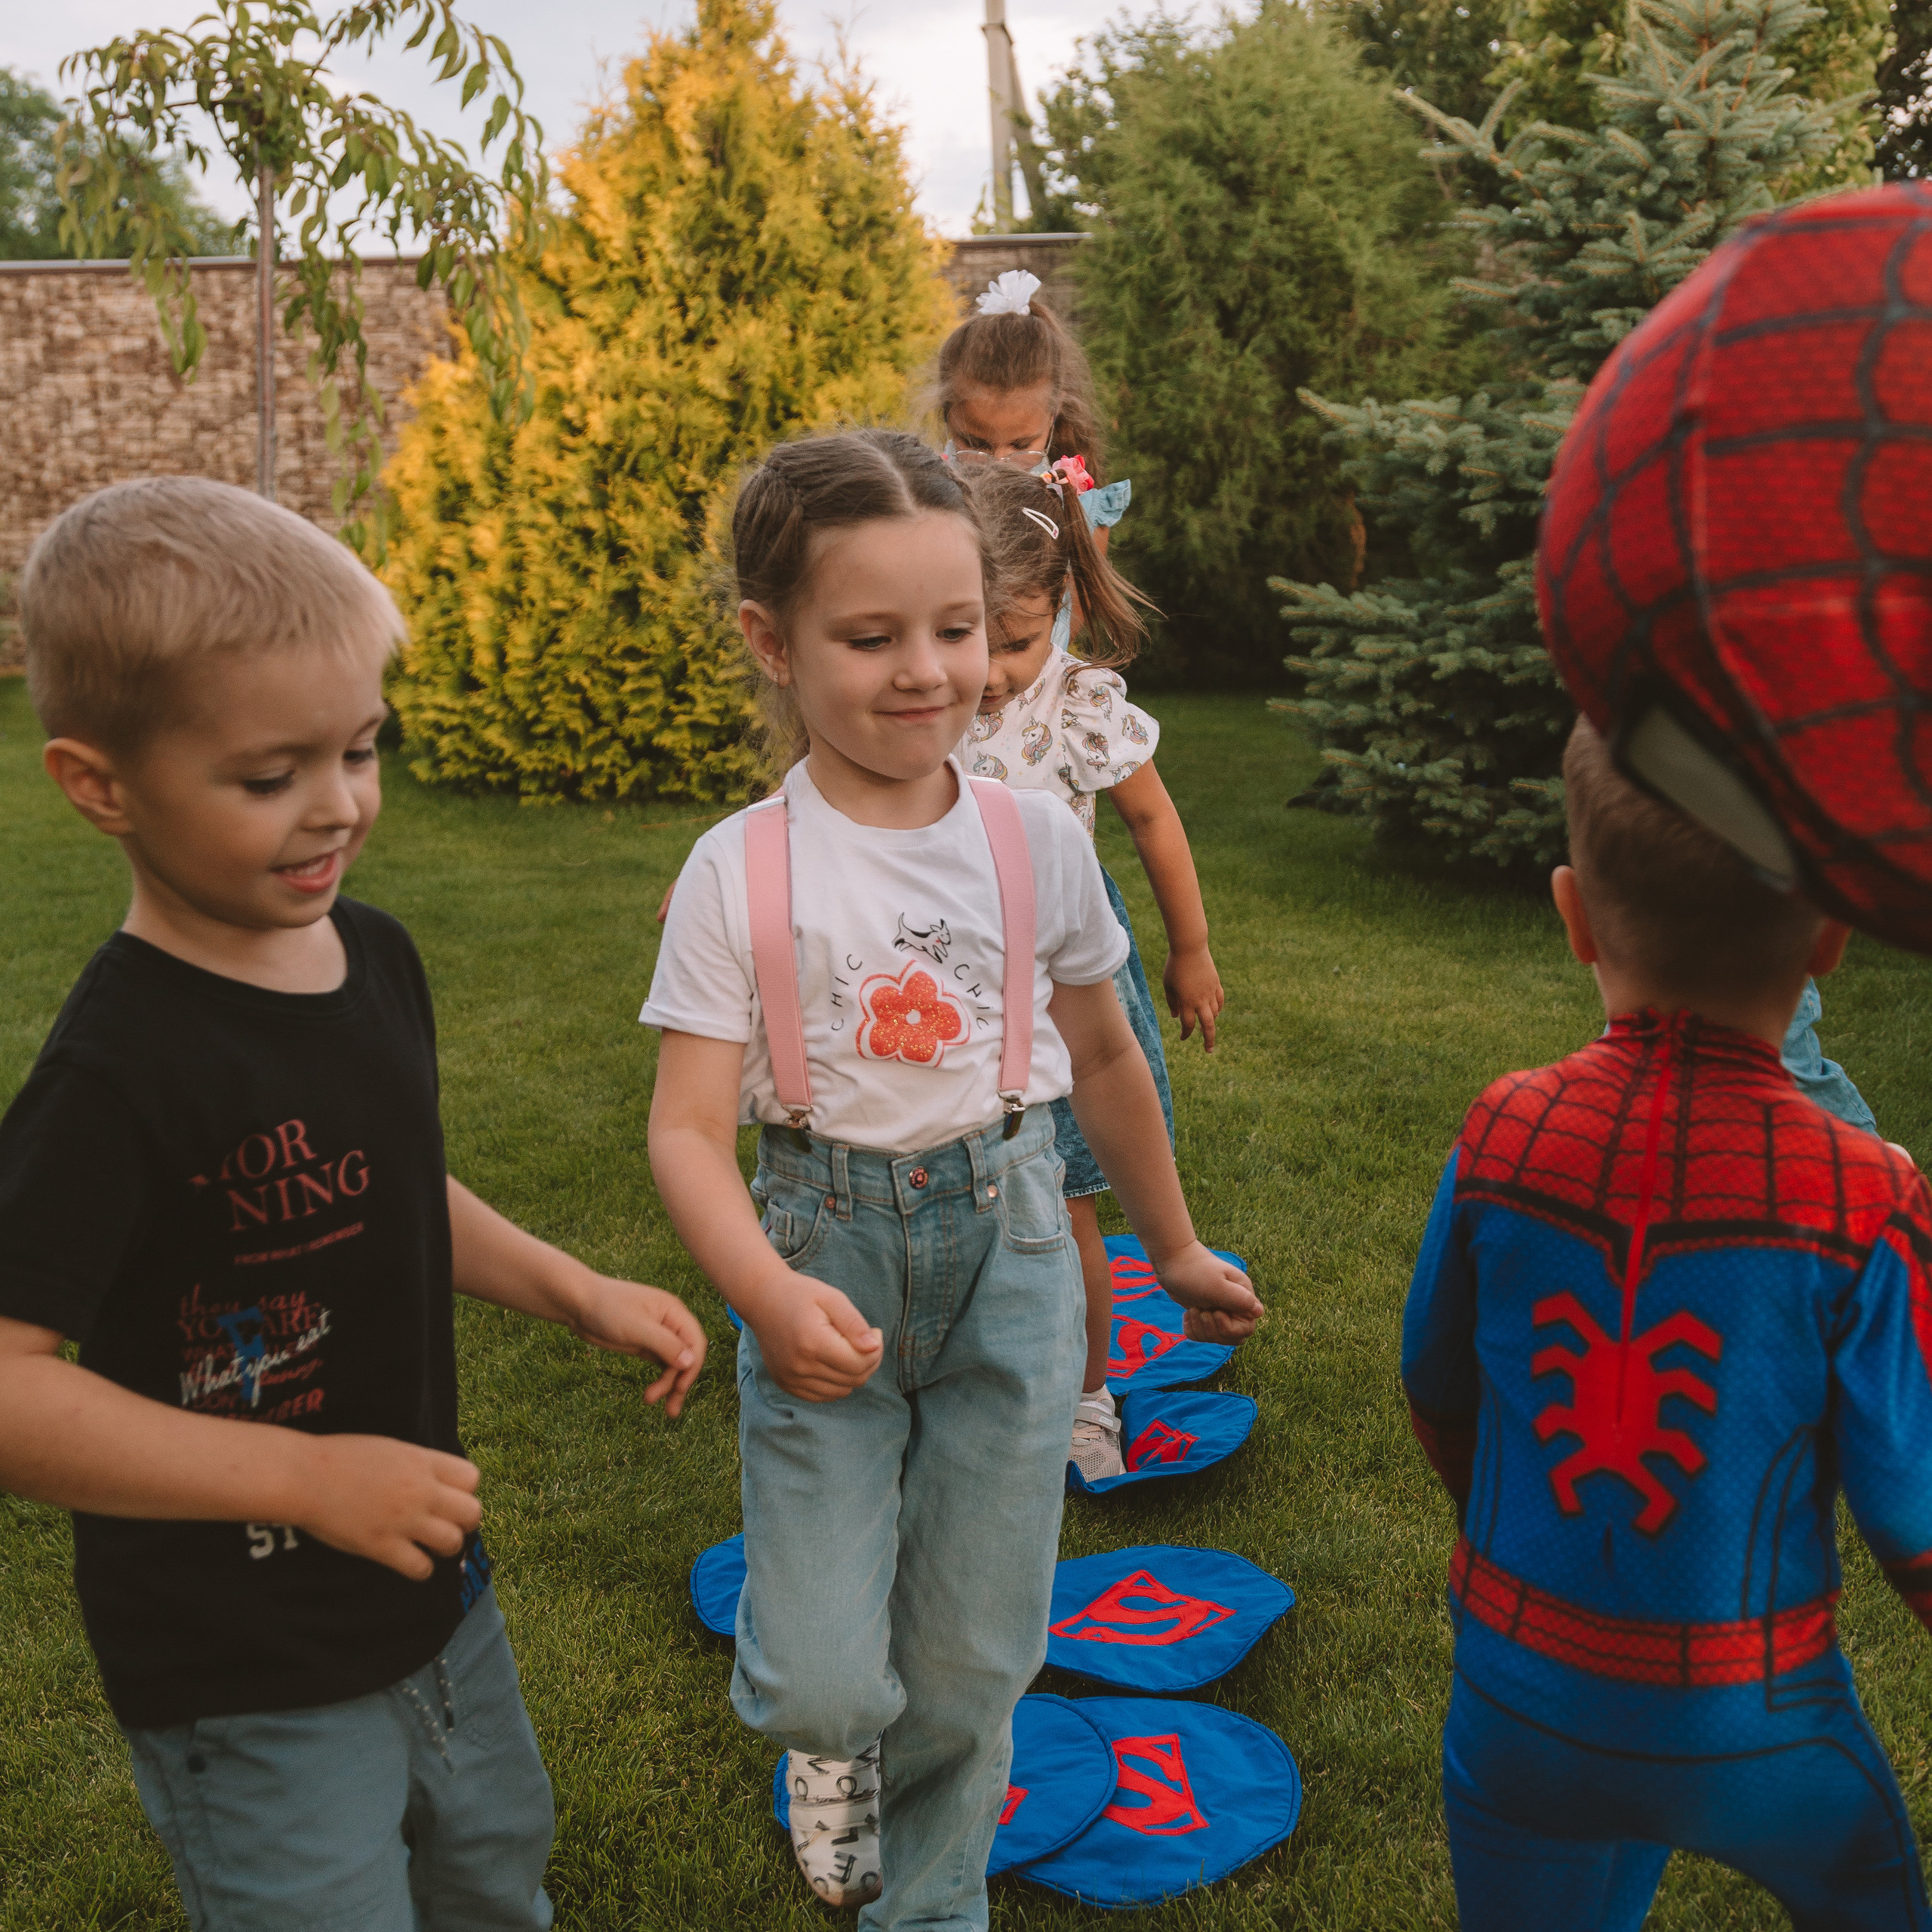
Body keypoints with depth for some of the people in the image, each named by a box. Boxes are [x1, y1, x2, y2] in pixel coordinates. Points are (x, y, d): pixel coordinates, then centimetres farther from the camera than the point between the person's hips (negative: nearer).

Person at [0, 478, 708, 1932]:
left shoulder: (375, 957, -3)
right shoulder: (122, 1067, -27)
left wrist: (578, 1293, 3)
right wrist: (308, 1476, -29)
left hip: (431, 1594, 8)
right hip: (243, 1678, -8)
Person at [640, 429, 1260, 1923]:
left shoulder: (1036, 839, -2)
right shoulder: (738, 872, -10)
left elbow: (1103, 1055, 12)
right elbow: (689, 1127, -12)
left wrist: (1177, 1252, 22)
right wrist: (771, 1295, -31)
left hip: (1007, 1249, 2)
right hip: (826, 1251, -1)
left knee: (971, 1662, 9)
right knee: (818, 1680, -5)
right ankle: (832, 1735, 34)